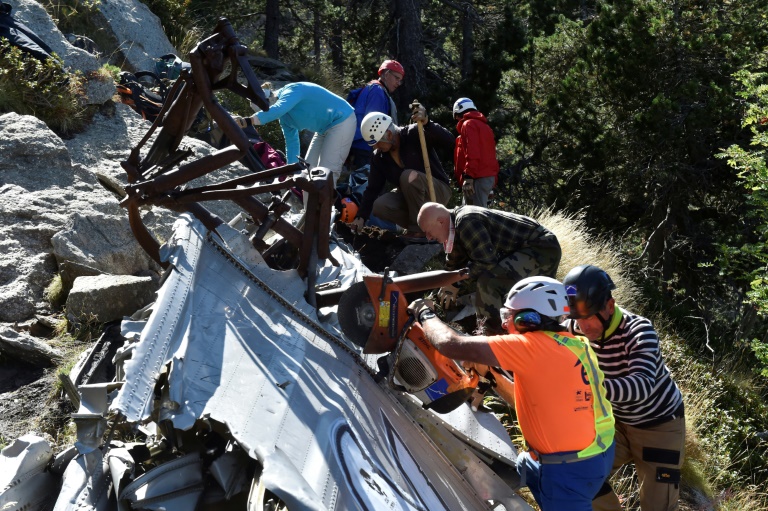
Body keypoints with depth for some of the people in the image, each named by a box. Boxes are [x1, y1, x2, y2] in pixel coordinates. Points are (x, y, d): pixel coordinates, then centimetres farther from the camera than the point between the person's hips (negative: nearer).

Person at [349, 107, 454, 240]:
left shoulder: (415, 134, -19)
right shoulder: (379, 157, -3)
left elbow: (449, 142, -30)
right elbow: (373, 189, -2)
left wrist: (427, 124, -43)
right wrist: (361, 216, -11)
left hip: (438, 191, -5)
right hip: (410, 196, 6)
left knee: (409, 176, -34)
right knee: (379, 206, -19)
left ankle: (419, 229, -22)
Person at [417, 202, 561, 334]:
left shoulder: (466, 221, -25)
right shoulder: (458, 224, 6)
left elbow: (486, 262, -27)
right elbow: (454, 263, 16)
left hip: (542, 250, -11)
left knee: (488, 281, -27)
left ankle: (489, 334, -16)